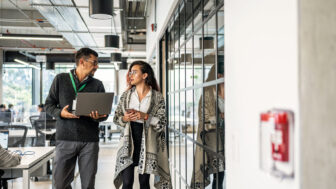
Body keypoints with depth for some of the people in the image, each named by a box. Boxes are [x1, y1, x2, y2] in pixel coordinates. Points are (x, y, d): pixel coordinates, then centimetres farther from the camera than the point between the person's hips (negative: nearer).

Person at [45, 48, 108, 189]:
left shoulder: (97, 84, 10)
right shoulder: (61, 79, 7)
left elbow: (105, 112, 9)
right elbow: (48, 105, 9)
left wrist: (98, 117, -14)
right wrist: (60, 113, -11)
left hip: (89, 140, 1)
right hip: (65, 138, -1)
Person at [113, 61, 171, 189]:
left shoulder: (157, 97, 0)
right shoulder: (126, 95, 8)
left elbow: (162, 122, -3)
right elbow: (116, 118, 11)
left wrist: (145, 116, -16)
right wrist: (125, 118, -11)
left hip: (147, 143, -1)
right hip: (129, 142, 1)